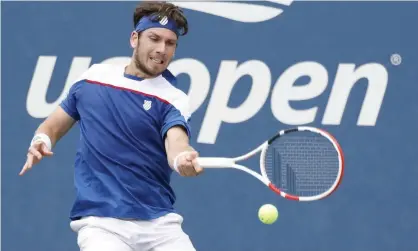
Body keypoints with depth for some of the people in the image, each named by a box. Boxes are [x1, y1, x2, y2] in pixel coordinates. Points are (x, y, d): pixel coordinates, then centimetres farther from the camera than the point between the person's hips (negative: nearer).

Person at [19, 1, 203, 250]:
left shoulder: (173, 99, -1)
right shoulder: (93, 78, 8)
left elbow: (176, 143, -21)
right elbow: (54, 125, 19)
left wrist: (184, 158, -45)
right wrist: (41, 142, -5)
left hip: (159, 222, 0)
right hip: (101, 221, 0)